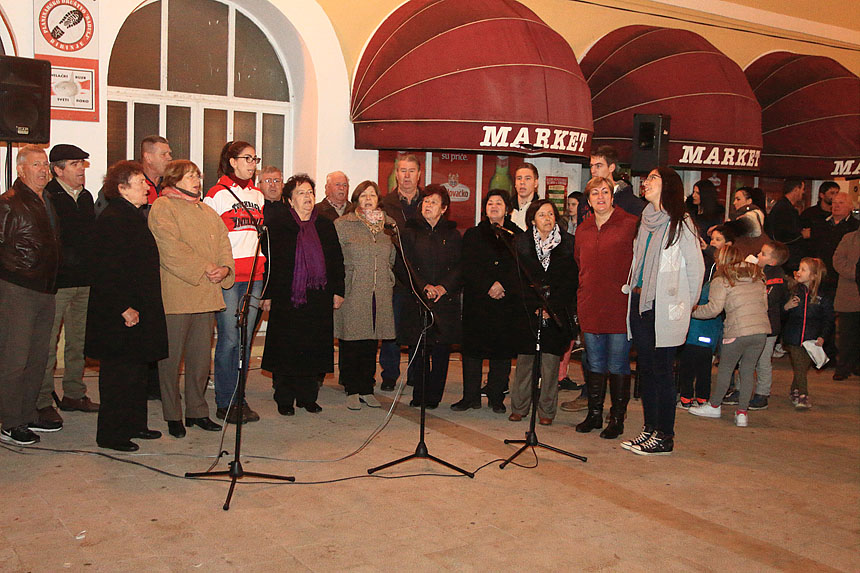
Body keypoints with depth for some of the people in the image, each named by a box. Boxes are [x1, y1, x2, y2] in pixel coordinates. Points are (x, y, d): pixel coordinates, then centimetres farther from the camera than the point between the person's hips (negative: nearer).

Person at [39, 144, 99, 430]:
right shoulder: (46, 197, -8)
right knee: (48, 343, -2)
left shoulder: (86, 197, 15)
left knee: (79, 341, 13)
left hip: (85, 280, 7)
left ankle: (74, 394, 24)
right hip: (57, 281, -7)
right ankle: (42, 402, 7)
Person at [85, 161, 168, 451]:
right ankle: (110, 435, 10)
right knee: (119, 371, -2)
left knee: (137, 368, 16)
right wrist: (124, 308, -23)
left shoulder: (135, 217, 15)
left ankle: (134, 424, 27)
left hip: (139, 309, 10)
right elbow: (108, 270, -22)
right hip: (120, 315, -10)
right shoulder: (112, 219, -16)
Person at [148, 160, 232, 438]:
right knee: (171, 357, 1)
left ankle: (197, 411, 21)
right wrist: (205, 268, -15)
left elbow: (224, 244, 15)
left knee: (201, 356, 10)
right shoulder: (162, 207, -2)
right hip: (175, 295, -6)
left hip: (206, 295, 6)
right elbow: (171, 249, -13)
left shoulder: (207, 211, 21)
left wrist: (224, 269, -5)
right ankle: (172, 415, 11)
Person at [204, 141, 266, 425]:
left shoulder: (258, 195, 17)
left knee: (246, 338, 7)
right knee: (229, 339, -5)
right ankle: (224, 403, 6)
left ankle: (239, 398, 16)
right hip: (226, 275, -5)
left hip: (253, 274, 5)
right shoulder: (217, 194, 0)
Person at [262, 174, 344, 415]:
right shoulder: (277, 225, 1)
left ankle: (307, 397, 20)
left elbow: (336, 260, 15)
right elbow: (269, 261, -2)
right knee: (286, 350, 2)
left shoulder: (325, 226, 13)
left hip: (318, 299, 3)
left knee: (313, 350, 7)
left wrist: (338, 291, 10)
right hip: (287, 298, -3)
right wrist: (268, 295, -6)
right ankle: (284, 400, 14)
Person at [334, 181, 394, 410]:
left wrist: (389, 283, 13)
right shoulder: (342, 225, 0)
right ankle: (352, 391, 11)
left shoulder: (389, 225, 11)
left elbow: (393, 259, 20)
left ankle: (367, 389, 19)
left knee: (372, 342, 8)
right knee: (351, 342, 0)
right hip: (352, 294, -3)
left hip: (380, 294, 3)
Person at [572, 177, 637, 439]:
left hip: (620, 307, -5)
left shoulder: (630, 225, -5)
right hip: (590, 309, 5)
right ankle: (594, 414, 24)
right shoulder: (583, 229, 12)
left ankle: (617, 418, 13)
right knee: (595, 365, 13)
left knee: (618, 366, 2)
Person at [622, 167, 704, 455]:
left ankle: (664, 436, 5)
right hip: (640, 302, 7)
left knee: (661, 370, -3)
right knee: (646, 368, 11)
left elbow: (696, 267, -3)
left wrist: (686, 304, 3)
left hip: (665, 309, -7)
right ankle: (650, 428, 20)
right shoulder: (646, 221, 14)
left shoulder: (681, 223, -6)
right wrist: (632, 289, 13)